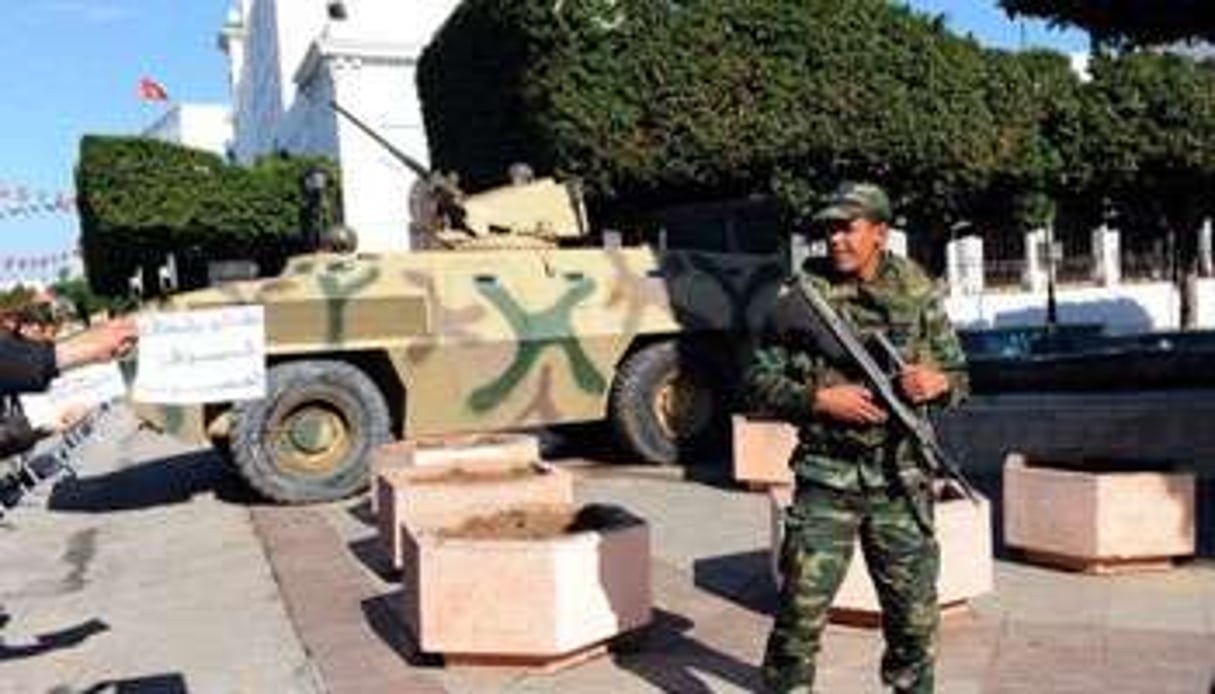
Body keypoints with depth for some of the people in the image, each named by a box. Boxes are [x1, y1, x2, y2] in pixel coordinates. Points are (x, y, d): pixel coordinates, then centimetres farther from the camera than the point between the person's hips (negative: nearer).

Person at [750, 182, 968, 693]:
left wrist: (939, 383, -12)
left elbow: (957, 373, 11)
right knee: (802, 608, 0)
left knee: (915, 608, 13)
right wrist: (819, 399, -16)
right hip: (826, 477, -2)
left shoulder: (918, 293, 3)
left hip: (901, 479, 2)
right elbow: (760, 378, -1)